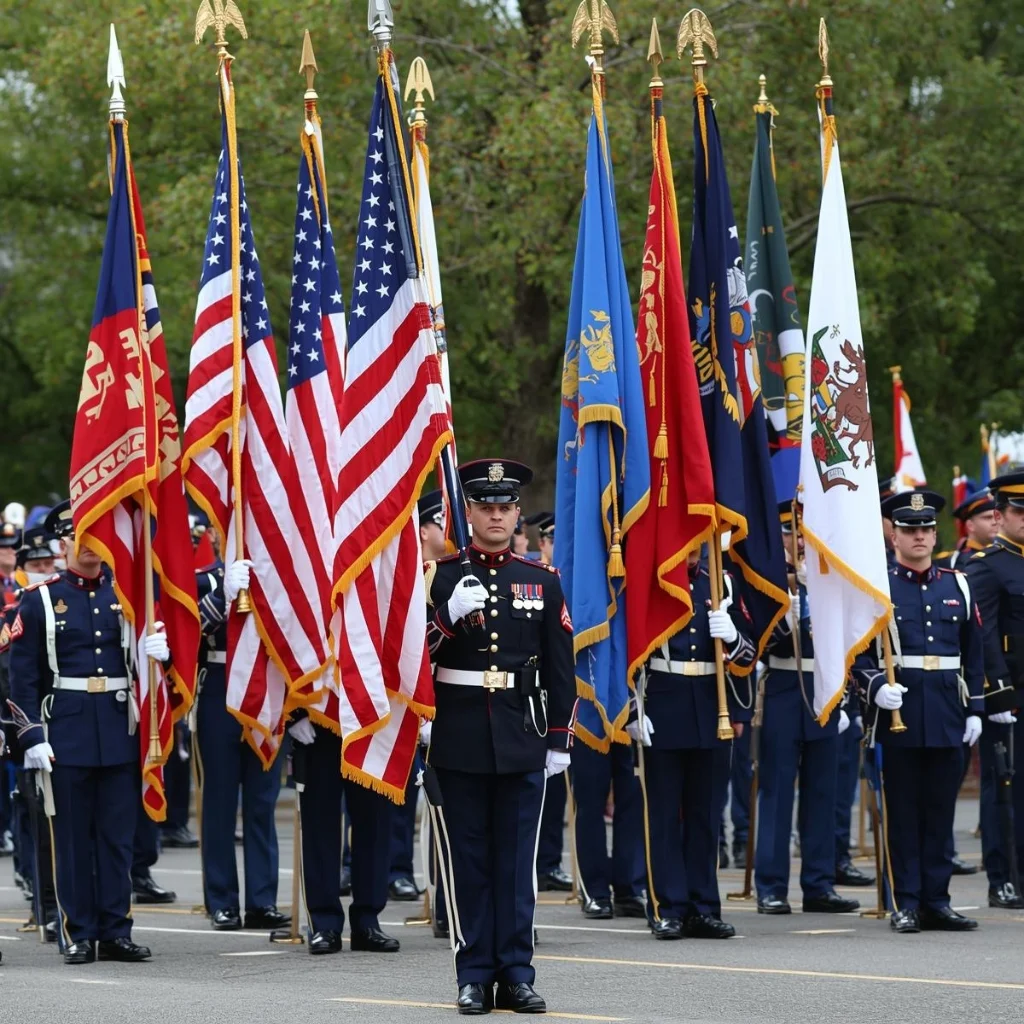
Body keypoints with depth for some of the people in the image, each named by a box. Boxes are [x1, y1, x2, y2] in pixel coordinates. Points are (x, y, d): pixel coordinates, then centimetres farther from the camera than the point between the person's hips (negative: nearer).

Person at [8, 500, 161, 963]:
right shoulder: (40, 600, 1)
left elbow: (152, 647, 13)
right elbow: (23, 676, -2)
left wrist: (158, 649, -11)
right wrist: (33, 737, -10)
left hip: (120, 731, 2)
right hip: (67, 732, -2)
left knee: (118, 835, 4)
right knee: (73, 836, 2)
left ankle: (116, 931, 10)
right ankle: (78, 935, 7)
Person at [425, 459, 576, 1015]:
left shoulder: (543, 582, 7)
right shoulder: (441, 577, 2)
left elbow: (561, 669, 9)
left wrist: (559, 740, 6)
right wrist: (451, 614, -21)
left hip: (524, 740, 1)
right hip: (460, 739, -1)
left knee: (517, 858, 4)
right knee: (468, 858, 3)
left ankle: (516, 973, 9)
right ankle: (475, 975, 7)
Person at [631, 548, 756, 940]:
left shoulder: (721, 583, 11)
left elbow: (749, 654, 12)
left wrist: (732, 637, -10)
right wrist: (634, 712, -12)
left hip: (712, 712, 4)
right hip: (663, 714, -4)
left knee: (706, 812, 7)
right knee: (664, 814, 0)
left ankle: (704, 908, 11)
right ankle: (669, 909, 4)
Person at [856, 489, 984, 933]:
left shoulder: (957, 586, 12)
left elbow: (973, 654, 15)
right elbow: (858, 650, -1)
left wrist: (975, 709, 8)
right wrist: (876, 686, -18)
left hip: (947, 714, 3)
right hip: (899, 712, -3)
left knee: (941, 809, 5)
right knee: (903, 810, 0)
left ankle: (937, 900, 11)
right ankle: (906, 903, 5)